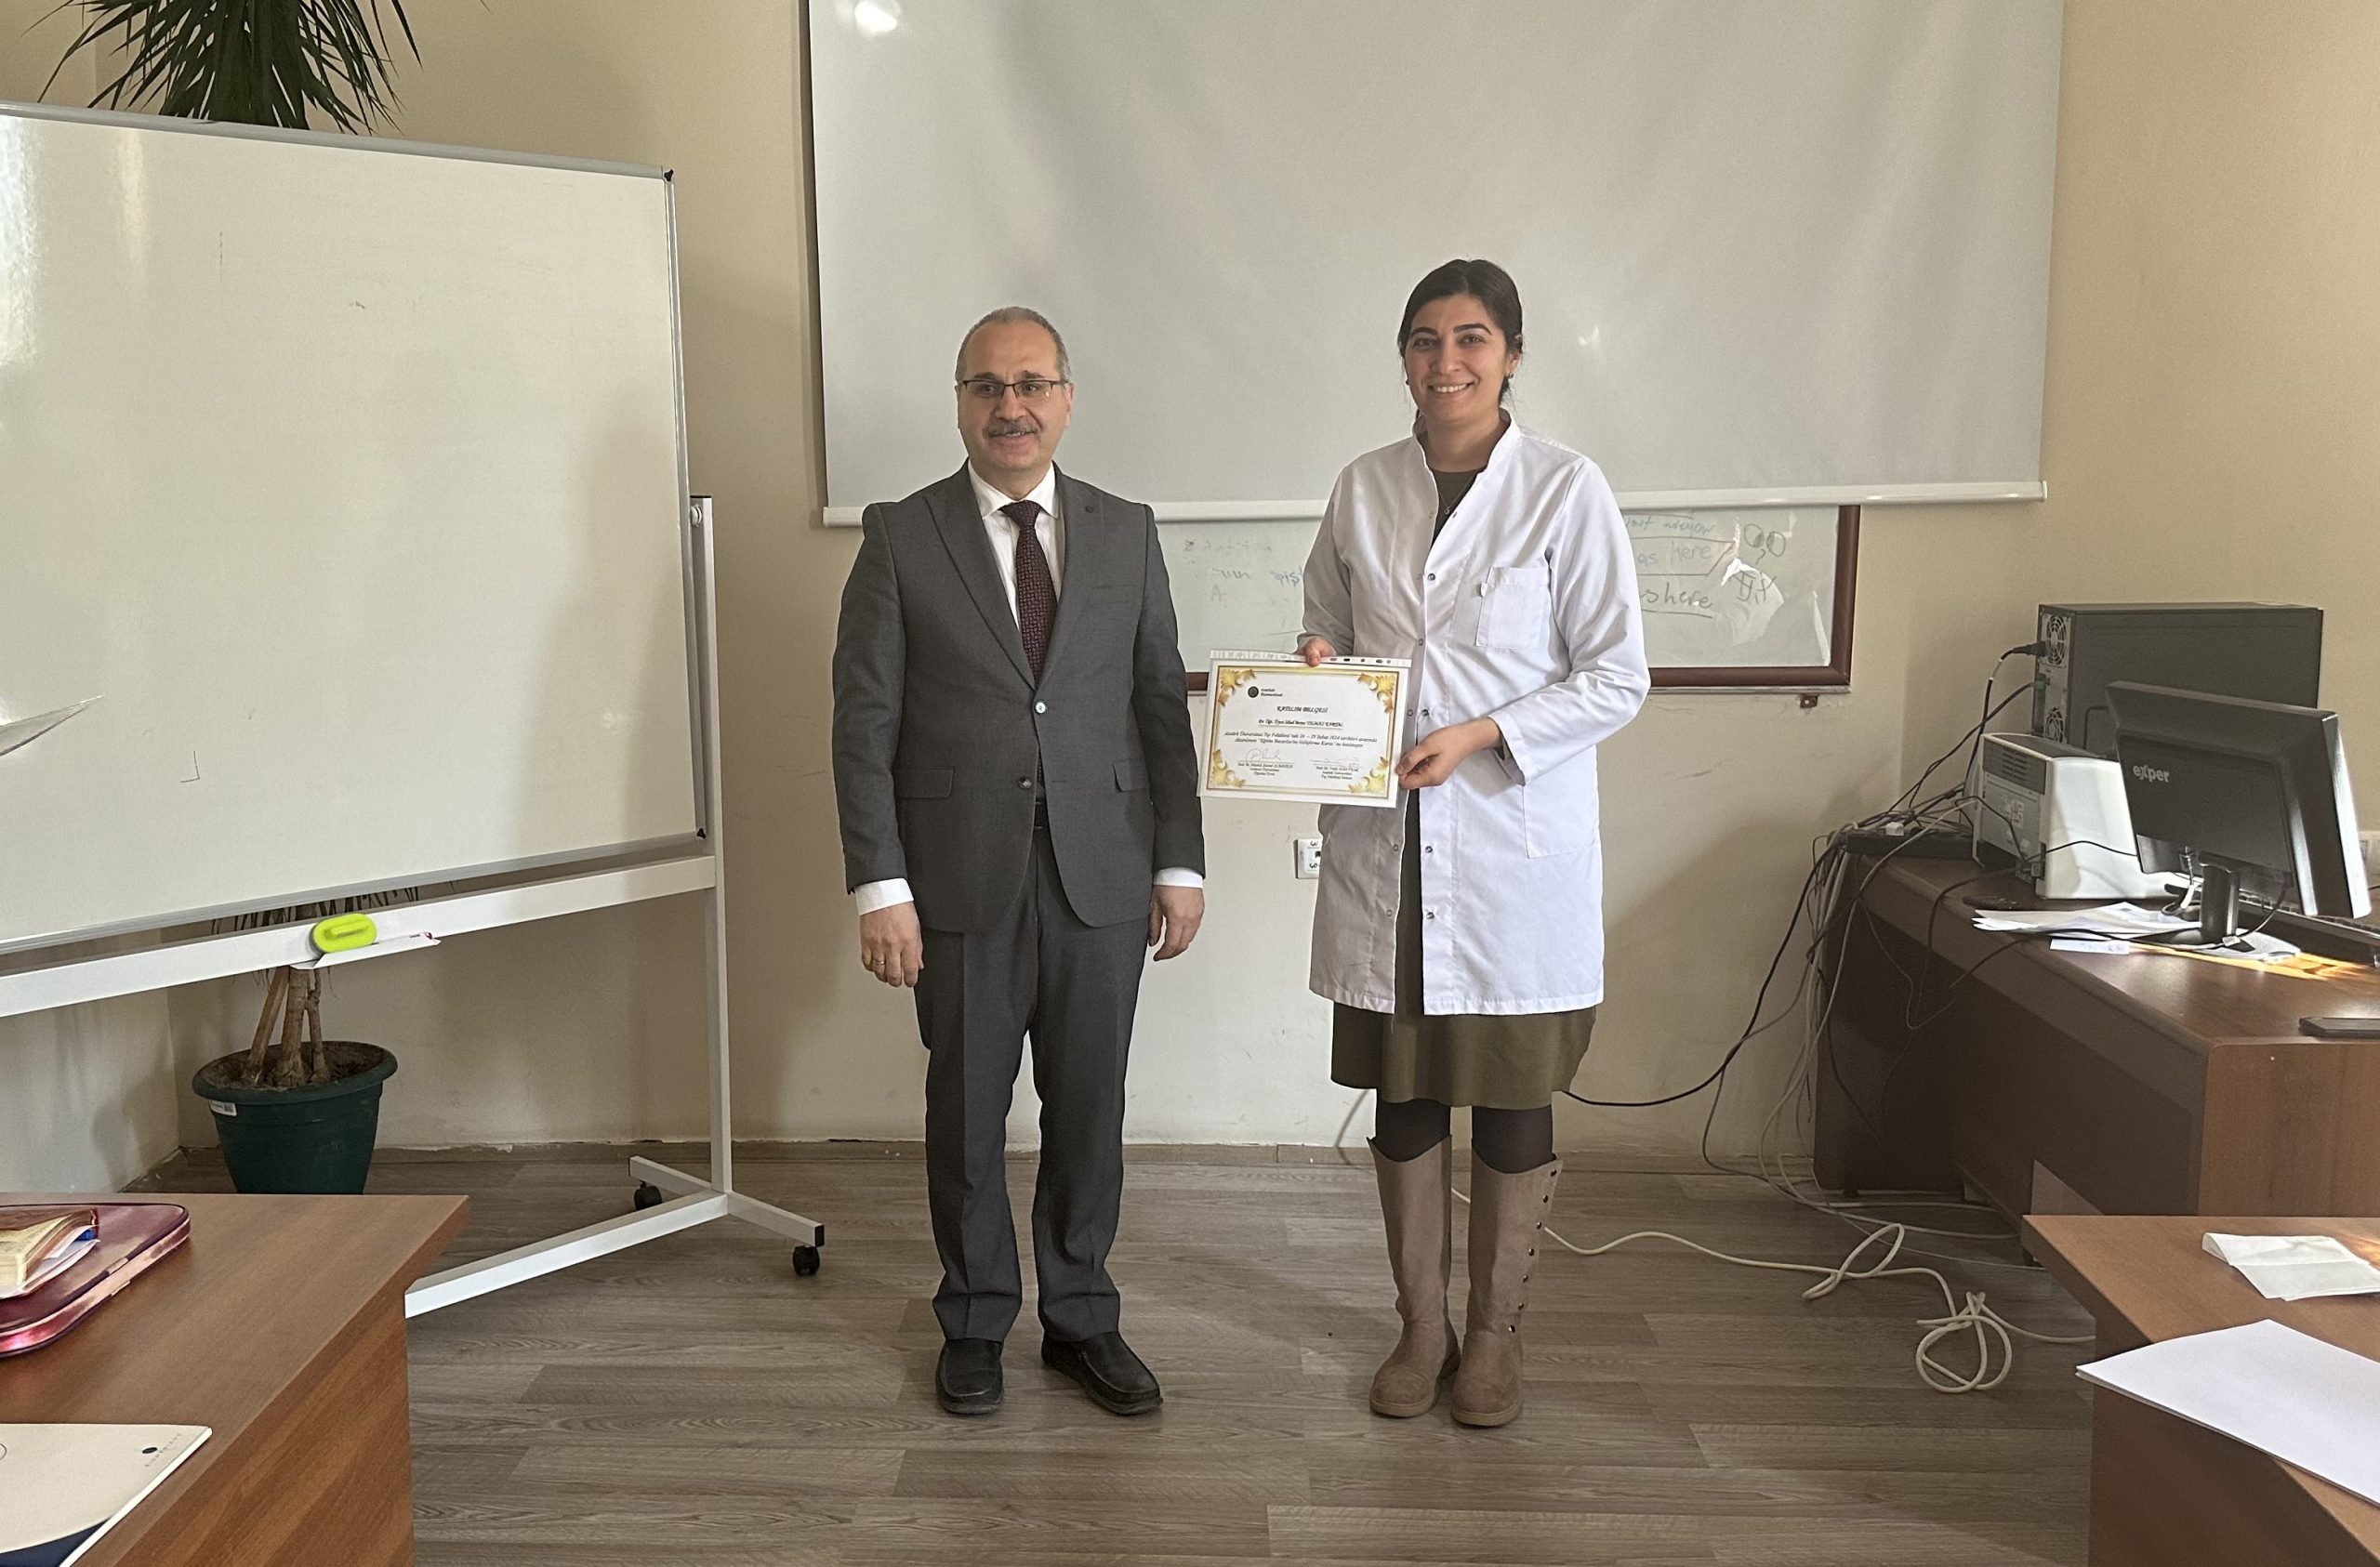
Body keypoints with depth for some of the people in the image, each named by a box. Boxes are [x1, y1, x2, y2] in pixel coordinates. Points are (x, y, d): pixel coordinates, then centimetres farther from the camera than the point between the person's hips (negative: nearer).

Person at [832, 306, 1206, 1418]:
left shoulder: (1126, 533, 7)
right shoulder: (899, 538, -1)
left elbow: (1162, 705, 7)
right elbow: (865, 723, -4)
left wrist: (1179, 862, 2)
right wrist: (878, 884, -10)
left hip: (1102, 876, 2)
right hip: (962, 880, -1)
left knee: (1088, 1109, 10)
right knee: (967, 1111, 10)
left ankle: (1080, 1316, 29)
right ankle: (975, 1322, 29)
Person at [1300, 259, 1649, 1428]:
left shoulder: (1567, 491, -5)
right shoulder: (1362, 490, 6)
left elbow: (1618, 676, -6)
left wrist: (1481, 736, -17)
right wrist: (1317, 662, -6)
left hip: (1515, 843, -3)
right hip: (1383, 840, 3)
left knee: (1510, 1099, 8)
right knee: (1402, 1093, 12)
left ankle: (1494, 1335, 28)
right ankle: (1421, 1329, 29)